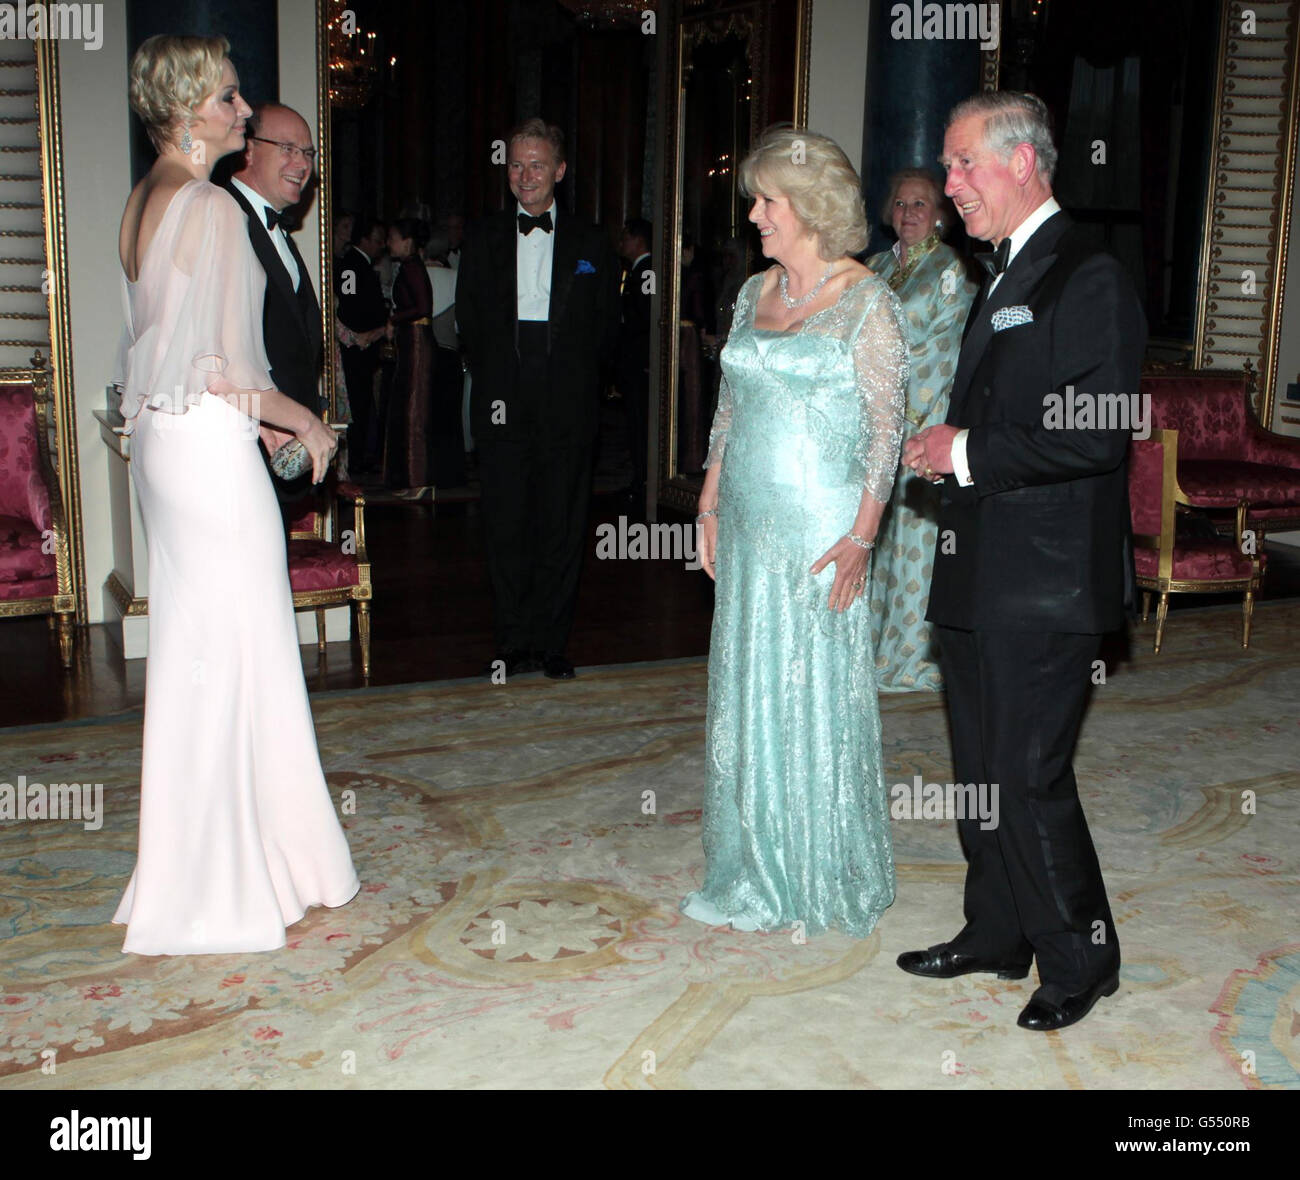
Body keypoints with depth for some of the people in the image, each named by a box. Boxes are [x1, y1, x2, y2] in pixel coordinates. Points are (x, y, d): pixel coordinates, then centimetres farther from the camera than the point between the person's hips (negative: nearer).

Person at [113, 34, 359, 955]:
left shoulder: (143, 203, 11)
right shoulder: (213, 208, -16)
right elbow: (231, 373, -19)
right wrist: (306, 422, -4)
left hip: (159, 441, 9)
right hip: (212, 450, -9)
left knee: (189, 653, 16)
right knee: (239, 654, 0)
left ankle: (188, 870, 29)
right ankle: (240, 885, 12)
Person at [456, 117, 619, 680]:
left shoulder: (589, 243, 9)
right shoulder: (483, 238, 11)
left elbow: (606, 328, 10)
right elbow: (469, 321, 10)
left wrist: (579, 381, 3)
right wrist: (492, 380, 4)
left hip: (567, 408, 0)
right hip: (503, 407, 1)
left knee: (562, 528, 3)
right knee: (506, 528, 2)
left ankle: (552, 643, 13)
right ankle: (512, 644, 12)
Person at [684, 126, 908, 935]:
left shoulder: (867, 302, -8)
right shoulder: (755, 293, 11)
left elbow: (886, 428, -12)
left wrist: (861, 537, -18)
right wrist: (710, 505, 13)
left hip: (821, 528, -6)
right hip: (749, 524, 7)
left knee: (818, 692, 2)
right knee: (747, 690, 11)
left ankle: (830, 880, 20)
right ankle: (756, 876, 26)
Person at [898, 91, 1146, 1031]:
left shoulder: (1087, 277, -13)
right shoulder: (1006, 275, 17)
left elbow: (1097, 433, -23)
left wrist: (968, 452, -17)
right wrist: (947, 449, 10)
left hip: (1046, 582, -9)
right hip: (981, 575, 10)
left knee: (1028, 777, -3)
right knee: (982, 769, 17)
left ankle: (1081, 961, 17)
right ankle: (997, 937, 32)